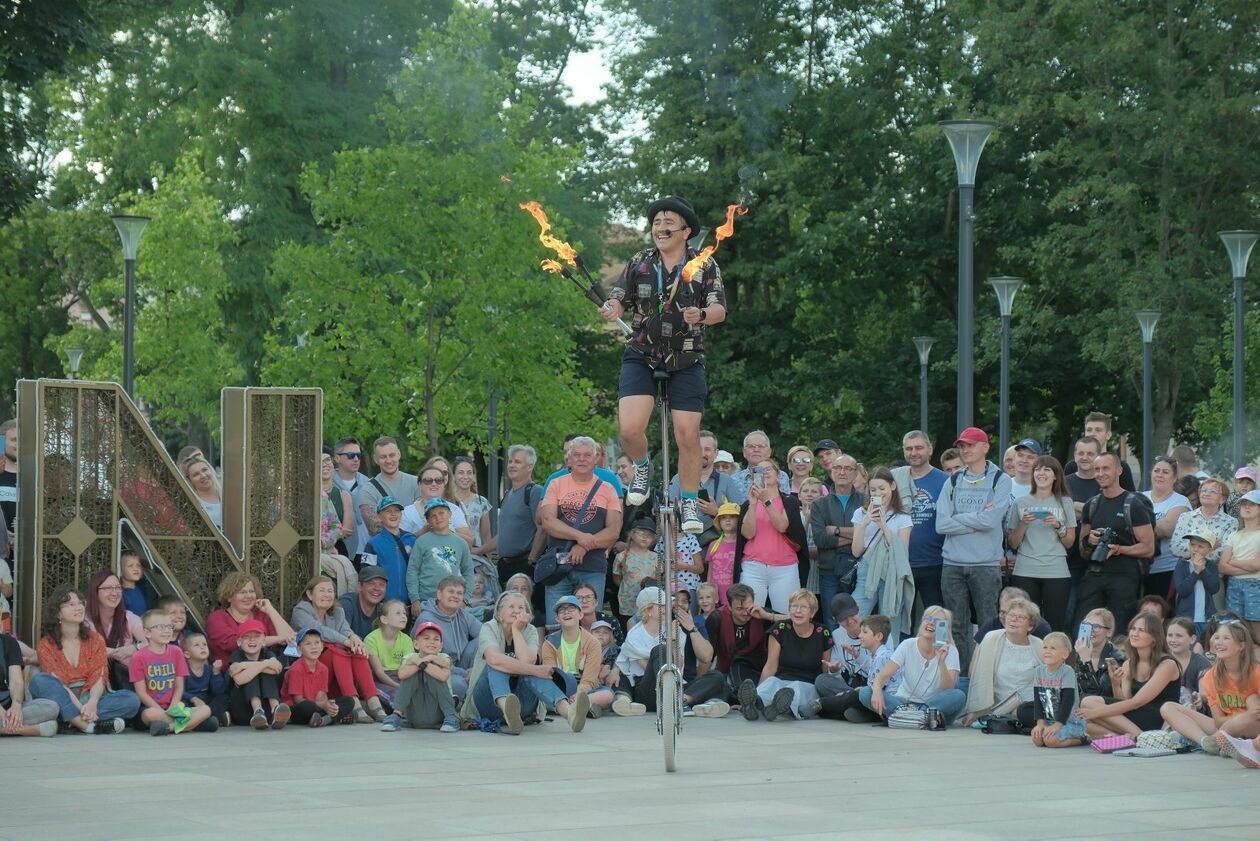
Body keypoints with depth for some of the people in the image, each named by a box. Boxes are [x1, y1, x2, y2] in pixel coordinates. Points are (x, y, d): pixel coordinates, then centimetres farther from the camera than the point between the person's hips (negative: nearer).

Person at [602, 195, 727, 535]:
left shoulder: (704, 265, -1)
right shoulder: (639, 263, 5)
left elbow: (720, 310, -7)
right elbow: (619, 299, 4)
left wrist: (702, 315, -30)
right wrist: (612, 309, -21)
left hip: (686, 361, -1)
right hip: (641, 357, 1)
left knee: (687, 435, -5)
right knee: (630, 429, -17)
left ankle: (689, 503, 13)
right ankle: (642, 467, 17)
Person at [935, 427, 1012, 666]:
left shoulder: (1000, 481, 2)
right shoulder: (953, 482, 12)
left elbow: (991, 520, -13)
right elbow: (942, 524, 0)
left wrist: (958, 518, -3)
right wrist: (977, 519, -7)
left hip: (986, 564, -3)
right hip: (953, 564, 4)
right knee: (955, 627, 6)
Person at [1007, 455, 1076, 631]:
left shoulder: (1064, 503, 9)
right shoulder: (1020, 503, 10)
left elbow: (1070, 542, 9)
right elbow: (1012, 544, 9)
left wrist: (1058, 526, -7)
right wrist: (1023, 524, -7)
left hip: (1057, 573, 0)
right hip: (1024, 573, 0)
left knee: (1056, 626, -5)